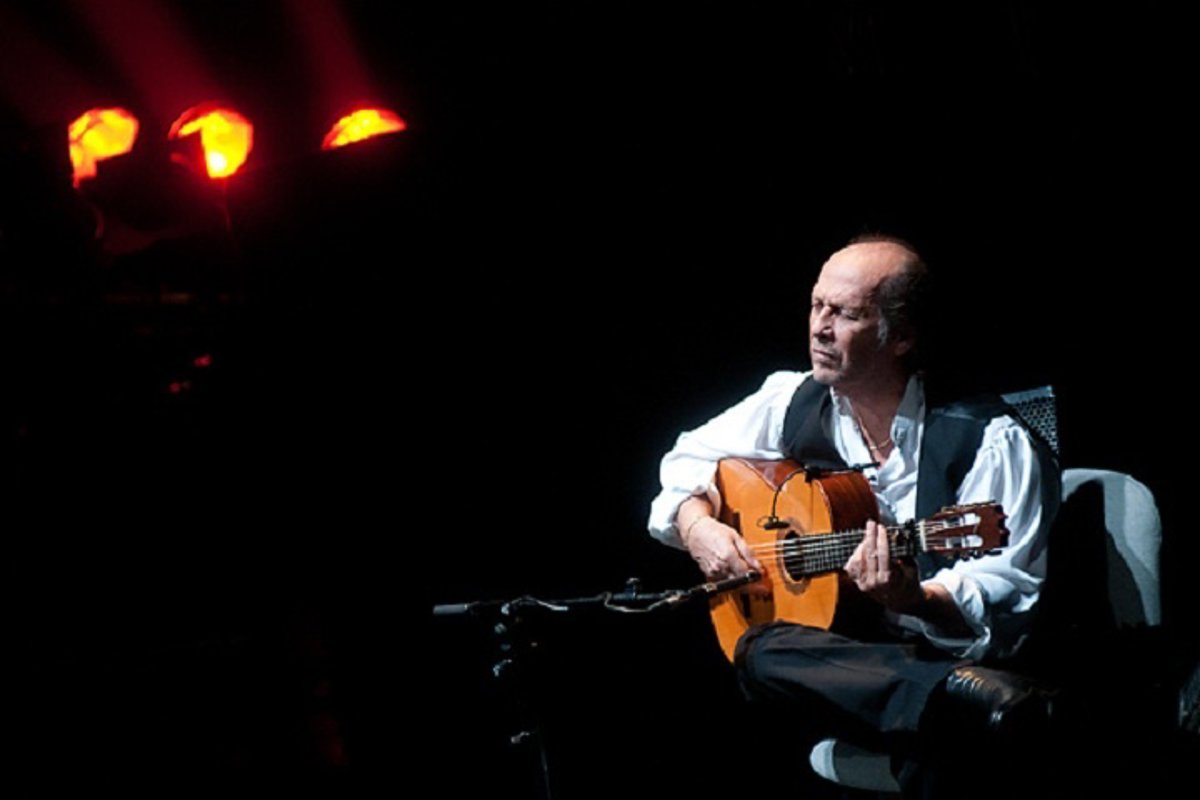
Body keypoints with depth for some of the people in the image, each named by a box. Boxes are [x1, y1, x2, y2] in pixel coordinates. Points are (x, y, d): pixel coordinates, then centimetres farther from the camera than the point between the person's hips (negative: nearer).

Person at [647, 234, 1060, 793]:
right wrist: (698, 526, 1)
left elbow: (1001, 604, -14)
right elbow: (691, 458, 22)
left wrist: (912, 600, -34)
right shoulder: (793, 402, 7)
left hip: (947, 653, -6)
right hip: (835, 650, 6)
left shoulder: (987, 442, -11)